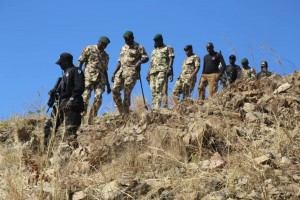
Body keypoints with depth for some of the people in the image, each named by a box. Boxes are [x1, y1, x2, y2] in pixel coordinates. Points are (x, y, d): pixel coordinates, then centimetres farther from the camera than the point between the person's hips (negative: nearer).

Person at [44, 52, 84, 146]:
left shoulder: (76, 71, -4)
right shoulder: (66, 73, 25)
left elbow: (79, 88, -17)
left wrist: (72, 99, -24)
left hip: (71, 106, -10)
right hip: (61, 103, 10)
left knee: (69, 133, -15)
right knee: (49, 126, 11)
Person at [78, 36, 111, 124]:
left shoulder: (106, 55, 21)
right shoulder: (89, 49, 6)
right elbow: (80, 61, 0)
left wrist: (108, 85, 21)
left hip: (100, 79, 4)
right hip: (88, 77, -4)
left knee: (98, 98, -10)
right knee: (86, 96, -12)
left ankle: (91, 118, -3)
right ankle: (82, 115, -7)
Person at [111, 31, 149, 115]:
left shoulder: (138, 47, 3)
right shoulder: (123, 48, 21)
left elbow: (146, 58, -5)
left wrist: (140, 61, -26)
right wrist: (114, 73, 17)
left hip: (131, 72, -6)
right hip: (121, 71, 6)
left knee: (127, 93, -12)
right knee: (115, 90, -6)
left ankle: (125, 113, -8)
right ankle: (120, 112, 3)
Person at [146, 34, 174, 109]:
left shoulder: (168, 48, 14)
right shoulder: (154, 51, 32)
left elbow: (171, 59, 1)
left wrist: (169, 68, -16)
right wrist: (148, 74, 17)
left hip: (162, 70, -7)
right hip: (153, 72, 7)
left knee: (160, 88, -22)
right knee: (153, 90, -3)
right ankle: (154, 107, -6)